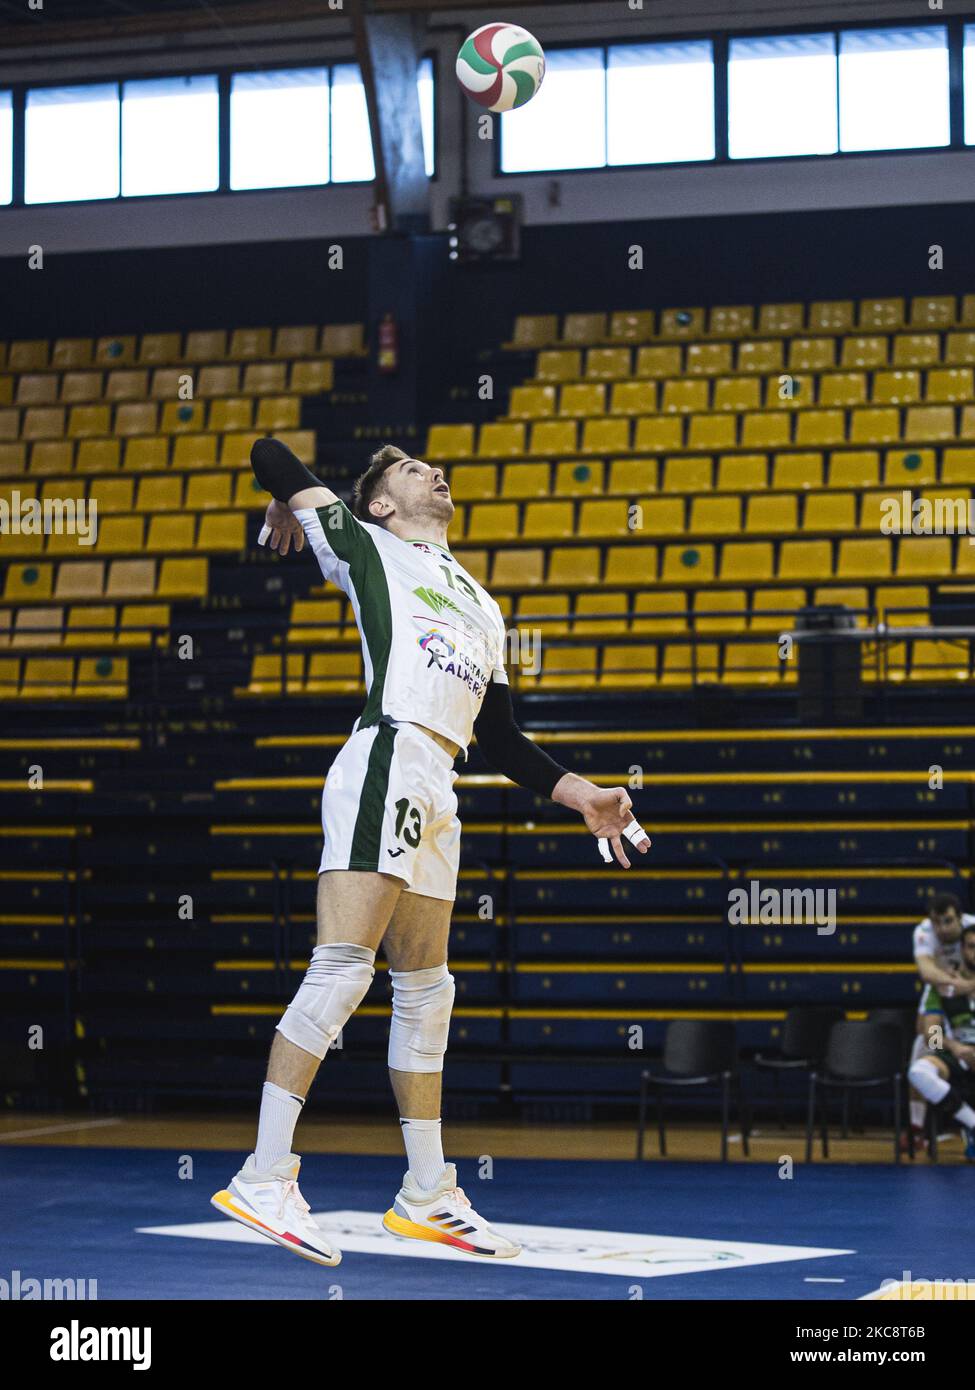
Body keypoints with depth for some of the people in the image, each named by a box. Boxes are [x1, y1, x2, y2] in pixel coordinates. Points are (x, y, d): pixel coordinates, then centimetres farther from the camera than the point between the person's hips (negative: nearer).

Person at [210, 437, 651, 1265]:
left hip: (436, 793, 8)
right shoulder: (365, 547, 10)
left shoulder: (481, 605, 29)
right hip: (386, 761, -8)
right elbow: (271, 455, 11)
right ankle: (264, 1179, -19)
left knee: (425, 992, 11)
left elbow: (501, 739, 29)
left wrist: (582, 795, 22)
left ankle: (428, 1196, 18)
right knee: (341, 970, -16)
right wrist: (291, 510, 29)